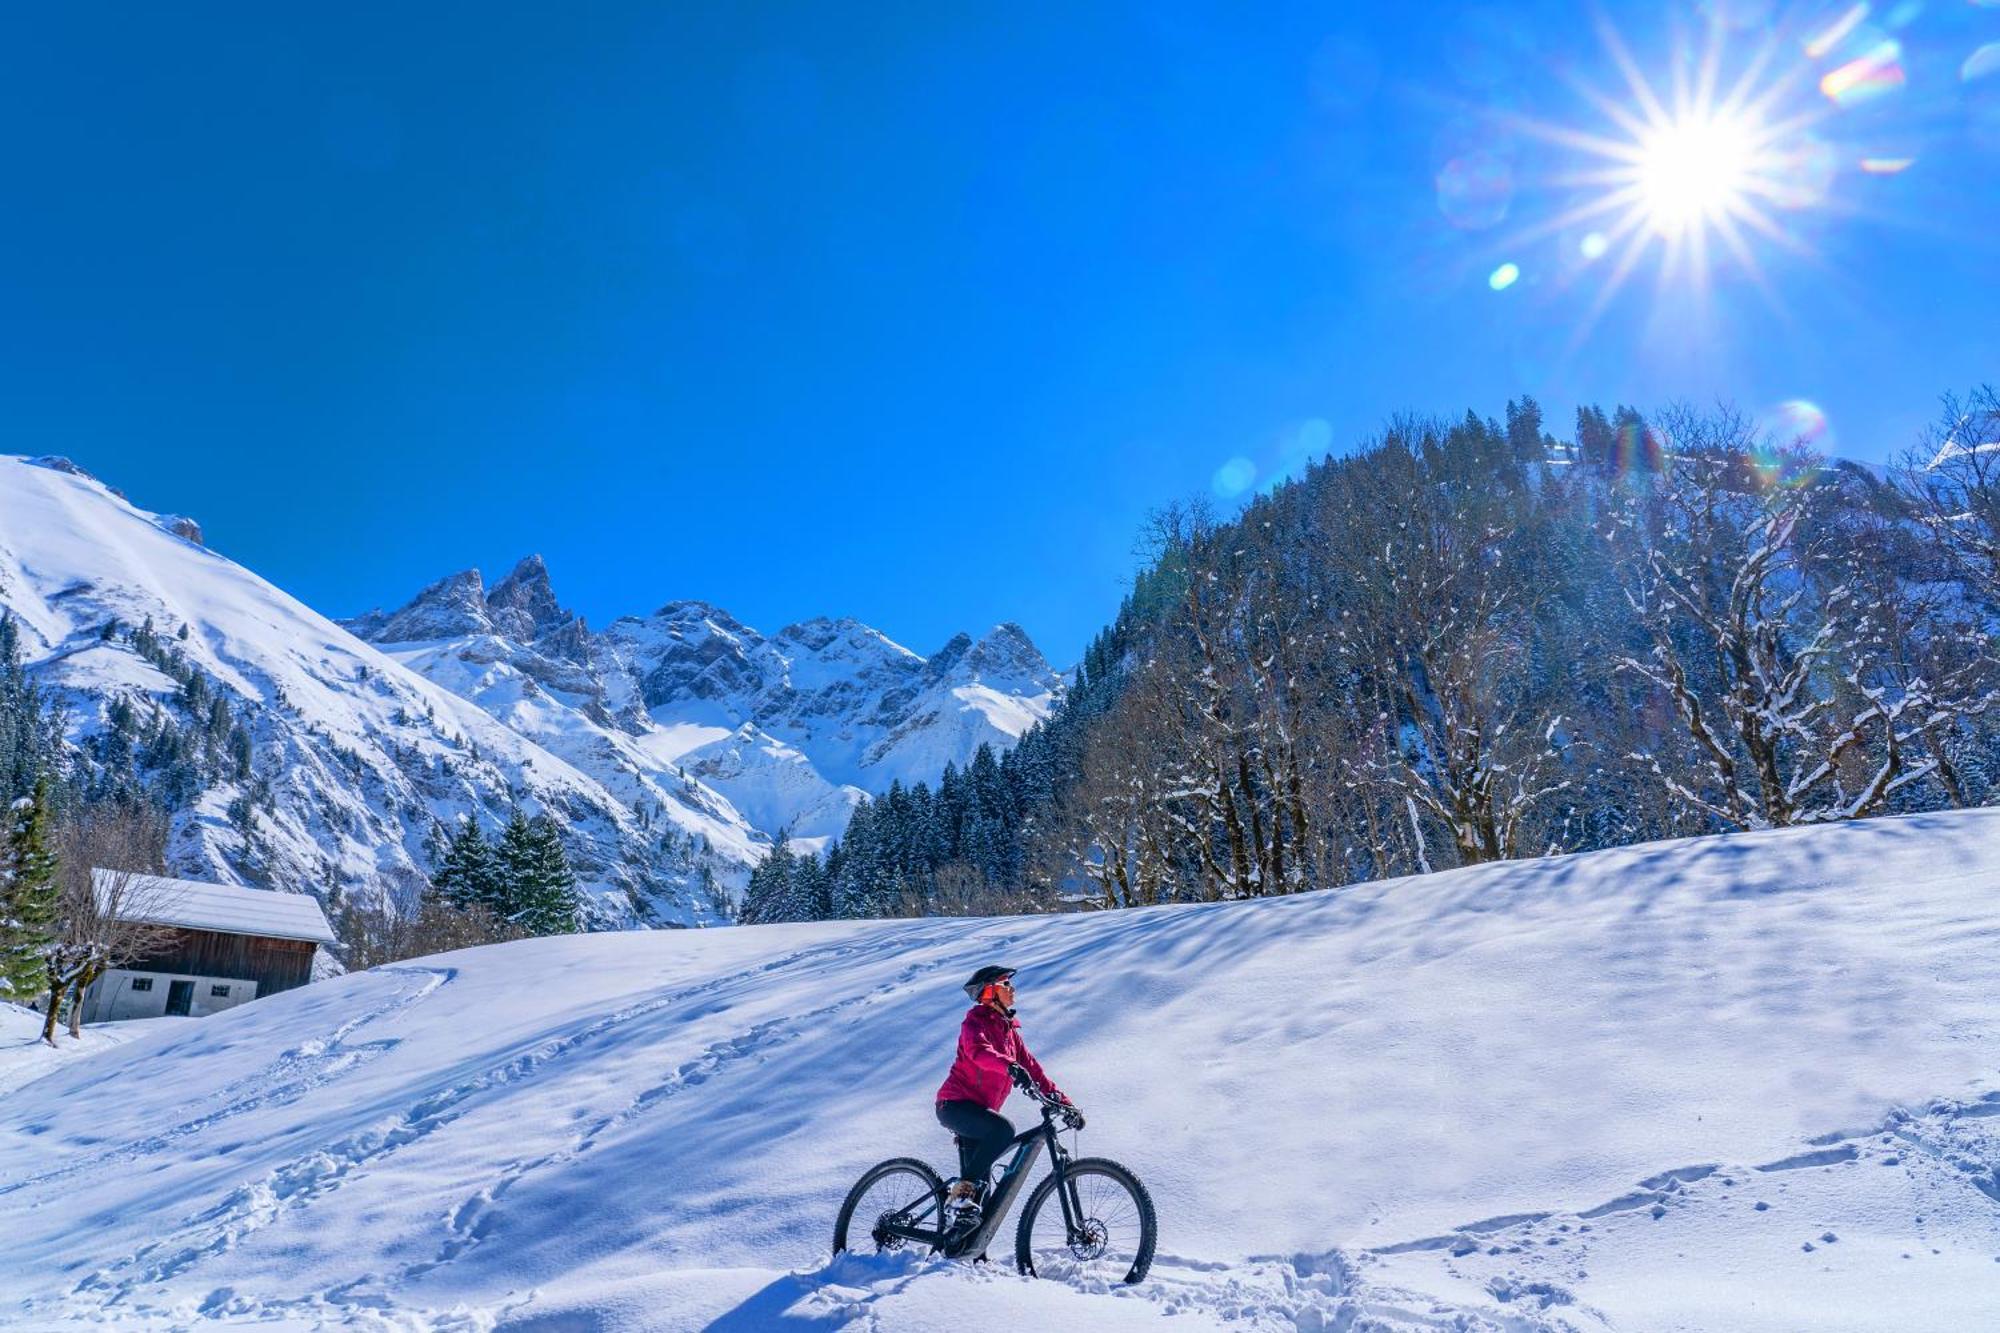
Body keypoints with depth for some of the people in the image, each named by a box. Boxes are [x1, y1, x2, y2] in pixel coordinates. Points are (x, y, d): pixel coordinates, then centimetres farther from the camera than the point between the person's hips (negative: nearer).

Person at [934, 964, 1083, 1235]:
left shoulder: (1009, 1030, 16)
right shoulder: (975, 1023, -8)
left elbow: (1031, 1067, 14)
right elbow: (979, 1051, -31)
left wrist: (1064, 1101, 5)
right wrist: (1010, 1067, -49)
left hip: (978, 1110, 8)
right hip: (955, 1104, -8)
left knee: (978, 1187, 5)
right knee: (1003, 1129, -32)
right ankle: (961, 1193, -25)